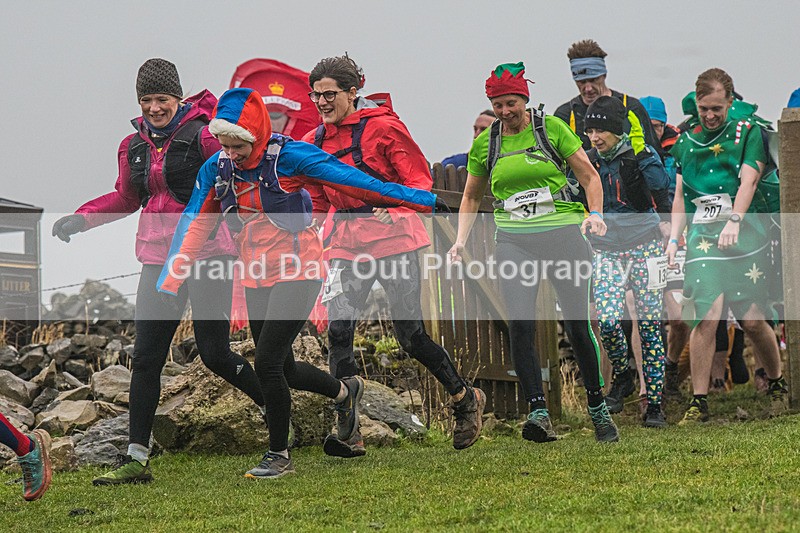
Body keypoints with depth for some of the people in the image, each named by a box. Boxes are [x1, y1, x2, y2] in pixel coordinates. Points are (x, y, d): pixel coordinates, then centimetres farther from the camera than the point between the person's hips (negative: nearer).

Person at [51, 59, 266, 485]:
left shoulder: (201, 135, -6)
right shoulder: (133, 146, 12)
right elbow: (126, 198, 25)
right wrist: (81, 218, 13)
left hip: (206, 255, -5)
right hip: (158, 260, 5)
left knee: (214, 354, -4)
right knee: (146, 357, -1)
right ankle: (136, 459, 1)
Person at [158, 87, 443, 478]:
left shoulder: (288, 157, -15)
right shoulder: (217, 169, 0)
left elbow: (350, 180, -14)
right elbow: (195, 226, 4)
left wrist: (423, 200, -12)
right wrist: (170, 281, -5)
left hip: (298, 274, -6)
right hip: (256, 279, 6)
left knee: (266, 362, -14)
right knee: (282, 370, 13)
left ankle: (279, 455, 3)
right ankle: (345, 391, 43)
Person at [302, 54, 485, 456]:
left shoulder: (383, 127, -7)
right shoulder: (315, 142, 10)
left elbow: (421, 182, -6)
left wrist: (396, 207, -23)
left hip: (393, 238, -5)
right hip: (347, 245, 5)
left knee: (409, 334, -3)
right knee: (338, 332, -11)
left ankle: (466, 399, 21)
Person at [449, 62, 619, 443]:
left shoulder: (551, 128, 3)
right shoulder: (484, 143, 11)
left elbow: (588, 174, 7)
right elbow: (471, 197, 22)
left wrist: (595, 213, -9)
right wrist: (461, 240, 10)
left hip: (563, 230, -2)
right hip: (514, 239, 2)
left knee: (577, 324, -3)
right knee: (520, 323, -15)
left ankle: (598, 410, 13)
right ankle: (538, 412, -17)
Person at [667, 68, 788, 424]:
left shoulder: (747, 133, 5)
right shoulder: (686, 142, 16)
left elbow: (748, 180, -7)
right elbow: (681, 194, 19)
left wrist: (734, 221, -22)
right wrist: (674, 237, 8)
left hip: (746, 237, -2)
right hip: (703, 240, 2)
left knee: (752, 321, -3)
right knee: (706, 317, -13)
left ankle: (777, 385, 22)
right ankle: (699, 401, -8)